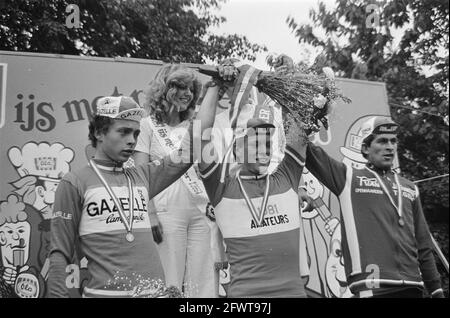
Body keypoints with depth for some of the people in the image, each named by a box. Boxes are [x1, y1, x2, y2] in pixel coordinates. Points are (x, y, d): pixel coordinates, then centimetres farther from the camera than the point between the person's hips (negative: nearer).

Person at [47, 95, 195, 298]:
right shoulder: (74, 183, -3)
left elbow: (190, 151, 4)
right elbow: (60, 254, -2)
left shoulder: (141, 176, 8)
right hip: (105, 291, -4)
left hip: (155, 289, 4)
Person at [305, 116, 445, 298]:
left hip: (412, 286, 5)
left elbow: (423, 245, 19)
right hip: (372, 287, -5)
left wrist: (436, 289, 15)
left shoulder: (410, 189, 18)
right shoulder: (349, 177, 5)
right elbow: (309, 152, -4)